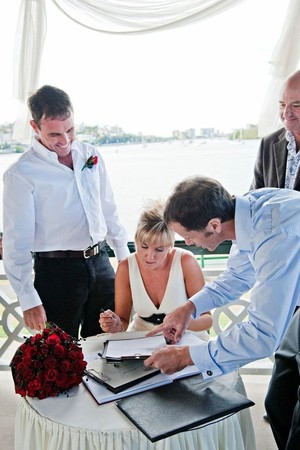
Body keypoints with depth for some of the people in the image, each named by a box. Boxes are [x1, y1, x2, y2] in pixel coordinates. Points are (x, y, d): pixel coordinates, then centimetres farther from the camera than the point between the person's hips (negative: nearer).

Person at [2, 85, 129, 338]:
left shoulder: (91, 156, 6)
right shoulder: (21, 174, -10)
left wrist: (125, 256, 14)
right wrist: (28, 299, -11)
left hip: (100, 263, 5)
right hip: (56, 272, -5)